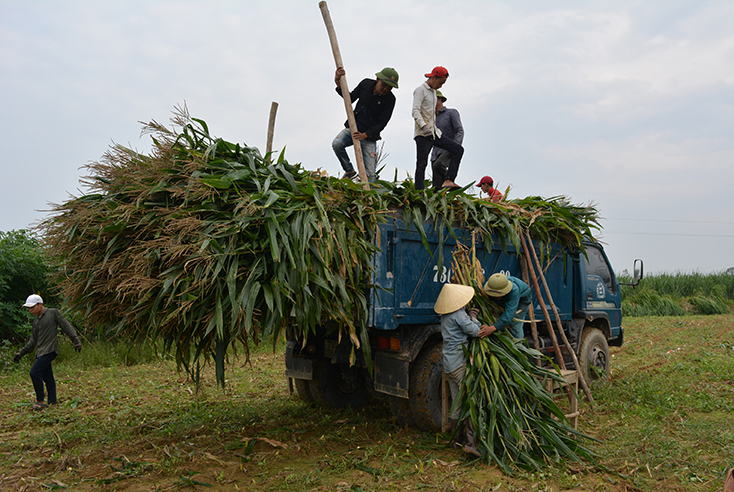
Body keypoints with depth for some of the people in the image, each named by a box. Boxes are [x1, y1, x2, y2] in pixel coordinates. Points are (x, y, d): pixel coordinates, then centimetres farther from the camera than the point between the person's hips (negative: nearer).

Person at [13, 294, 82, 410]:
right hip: (41, 352, 7)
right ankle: (52, 403, 13)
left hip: (50, 350, -7)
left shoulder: (53, 313, -1)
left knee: (34, 372, -18)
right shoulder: (36, 321, 18)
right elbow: (33, 341, 23)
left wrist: (76, 341, -11)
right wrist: (21, 353, 16)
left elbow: (67, 327, -4)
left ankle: (40, 401, -10)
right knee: (47, 378, 8)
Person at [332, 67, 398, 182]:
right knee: (337, 144, -25)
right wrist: (338, 83, -3)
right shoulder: (366, 84, -2)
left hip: (369, 135, -3)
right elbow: (350, 98, 11)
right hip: (353, 128, 3)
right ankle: (349, 170, -2)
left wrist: (365, 135, -24)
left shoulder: (390, 99, -10)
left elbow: (382, 123, -11)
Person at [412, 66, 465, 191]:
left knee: (458, 149, -2)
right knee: (422, 164, -11)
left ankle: (448, 181, -12)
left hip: (434, 133, 9)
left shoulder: (433, 91, 21)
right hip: (422, 134, -8)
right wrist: (424, 126, -33)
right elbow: (415, 111, -18)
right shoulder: (420, 90, -6)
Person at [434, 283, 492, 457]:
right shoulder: (459, 314, -15)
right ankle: (470, 441, -14)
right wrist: (473, 317, 3)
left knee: (457, 403, 15)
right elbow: (475, 331, -13)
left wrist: (471, 314, 6)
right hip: (461, 363, -9)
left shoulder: (445, 315, 13)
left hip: (449, 364, 9)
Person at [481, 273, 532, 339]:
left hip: (522, 298, -4)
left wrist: (493, 328, -61)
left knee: (514, 325, -14)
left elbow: (509, 314, -50)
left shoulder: (514, 290, -46)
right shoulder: (487, 287, -35)